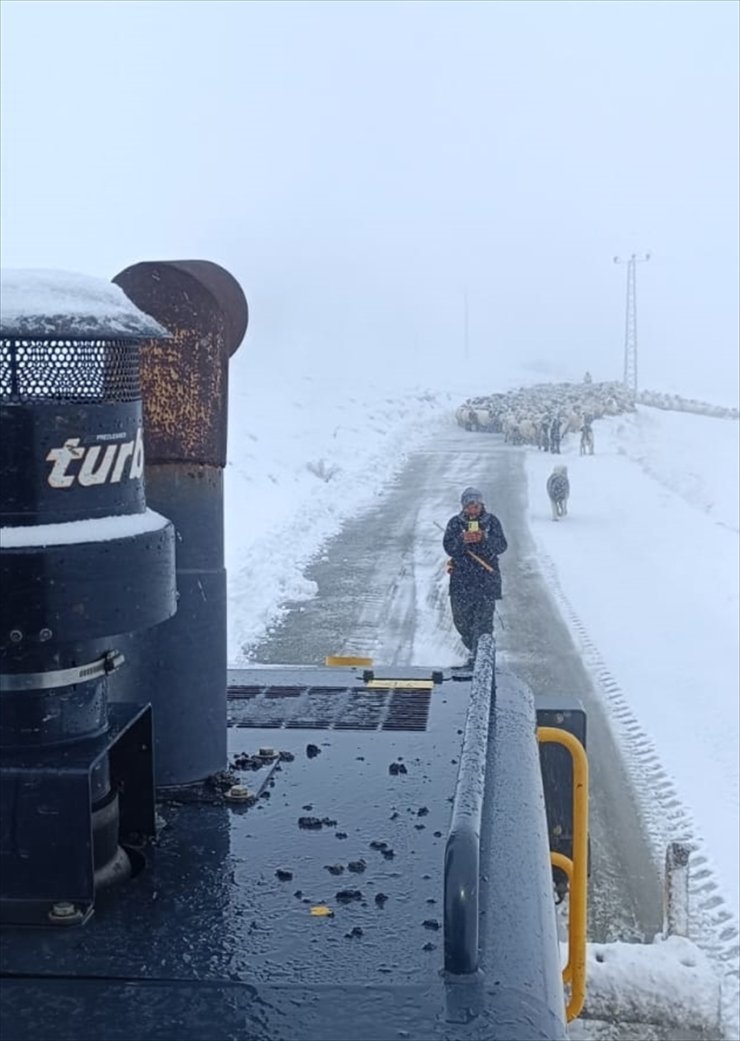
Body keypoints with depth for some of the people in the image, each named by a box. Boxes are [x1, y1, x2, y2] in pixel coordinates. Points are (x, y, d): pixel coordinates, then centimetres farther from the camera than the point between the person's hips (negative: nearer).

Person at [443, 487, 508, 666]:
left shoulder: (492, 521, 2)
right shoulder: (455, 523, 2)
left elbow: (501, 546, -6)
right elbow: (448, 547, -7)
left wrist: (485, 538, -25)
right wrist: (462, 540, -26)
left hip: (487, 578, -1)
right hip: (461, 579, 1)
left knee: (483, 618, -7)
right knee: (461, 619, 8)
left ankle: (478, 655, 1)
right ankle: (473, 646, 32)